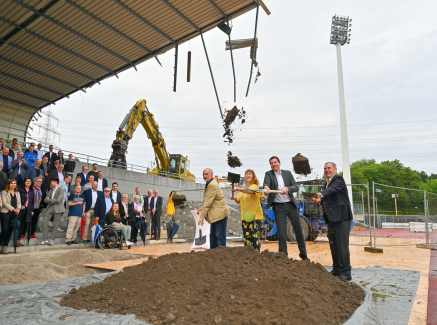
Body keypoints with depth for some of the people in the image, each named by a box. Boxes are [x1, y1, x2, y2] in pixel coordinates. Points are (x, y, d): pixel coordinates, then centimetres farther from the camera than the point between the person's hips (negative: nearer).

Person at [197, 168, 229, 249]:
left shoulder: (213, 185, -21)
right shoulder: (208, 184, 13)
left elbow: (208, 203, -23)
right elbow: (206, 200, 22)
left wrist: (202, 217, -21)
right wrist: (201, 208, 5)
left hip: (220, 213, -11)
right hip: (215, 214, 11)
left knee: (220, 236, -6)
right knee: (213, 235, 18)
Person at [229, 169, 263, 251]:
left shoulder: (255, 186, -5)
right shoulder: (243, 188, 18)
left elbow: (250, 191, -29)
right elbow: (239, 201, 17)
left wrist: (238, 189, -42)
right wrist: (234, 198, -4)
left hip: (255, 216, -6)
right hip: (245, 217, 6)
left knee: (255, 237, -8)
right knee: (246, 237, 6)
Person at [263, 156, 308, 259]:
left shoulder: (288, 173, 6)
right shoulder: (268, 174, 0)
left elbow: (296, 187, -3)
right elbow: (266, 183, -20)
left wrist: (287, 189, -23)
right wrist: (266, 188, -44)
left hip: (291, 205, 3)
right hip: (278, 207, -2)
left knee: (298, 230, 13)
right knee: (282, 234, -2)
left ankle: (303, 255, 32)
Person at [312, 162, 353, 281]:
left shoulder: (339, 180, -8)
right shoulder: (326, 183, 17)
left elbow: (332, 189, -28)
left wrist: (320, 195, -45)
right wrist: (318, 201, -3)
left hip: (341, 218, -9)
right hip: (331, 218, 9)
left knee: (342, 245, -5)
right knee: (333, 244, 14)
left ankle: (346, 272, 4)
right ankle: (336, 269, 26)